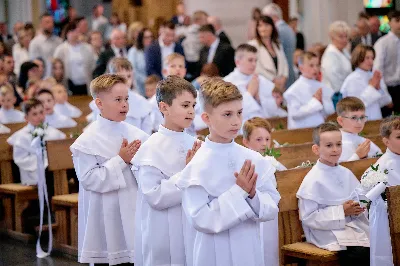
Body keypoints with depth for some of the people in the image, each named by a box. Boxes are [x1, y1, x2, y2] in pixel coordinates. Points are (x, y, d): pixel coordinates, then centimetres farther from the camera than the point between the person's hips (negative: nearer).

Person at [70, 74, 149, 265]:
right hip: (107, 218, -4)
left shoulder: (137, 135, 4)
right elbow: (89, 179, -15)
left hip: (135, 212, 4)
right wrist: (121, 161, -15)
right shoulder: (88, 140, -8)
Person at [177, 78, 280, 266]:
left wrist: (252, 195, -17)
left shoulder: (254, 159, -1)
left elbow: (272, 209, 1)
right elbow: (201, 220, -18)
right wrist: (239, 192, -20)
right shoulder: (198, 166, -13)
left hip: (251, 251, 4)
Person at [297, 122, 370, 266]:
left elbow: (360, 198, 19)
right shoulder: (313, 180, -8)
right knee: (361, 254, -30)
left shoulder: (346, 173, 12)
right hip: (329, 233, -6)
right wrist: (341, 212, -13)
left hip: (355, 227, 6)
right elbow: (308, 217, -13)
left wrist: (357, 208, -6)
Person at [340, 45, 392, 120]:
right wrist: (371, 86, -12)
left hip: (376, 119, 5)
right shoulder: (352, 80, -7)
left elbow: (383, 102, 10)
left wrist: (378, 87, -7)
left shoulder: (375, 76, 7)